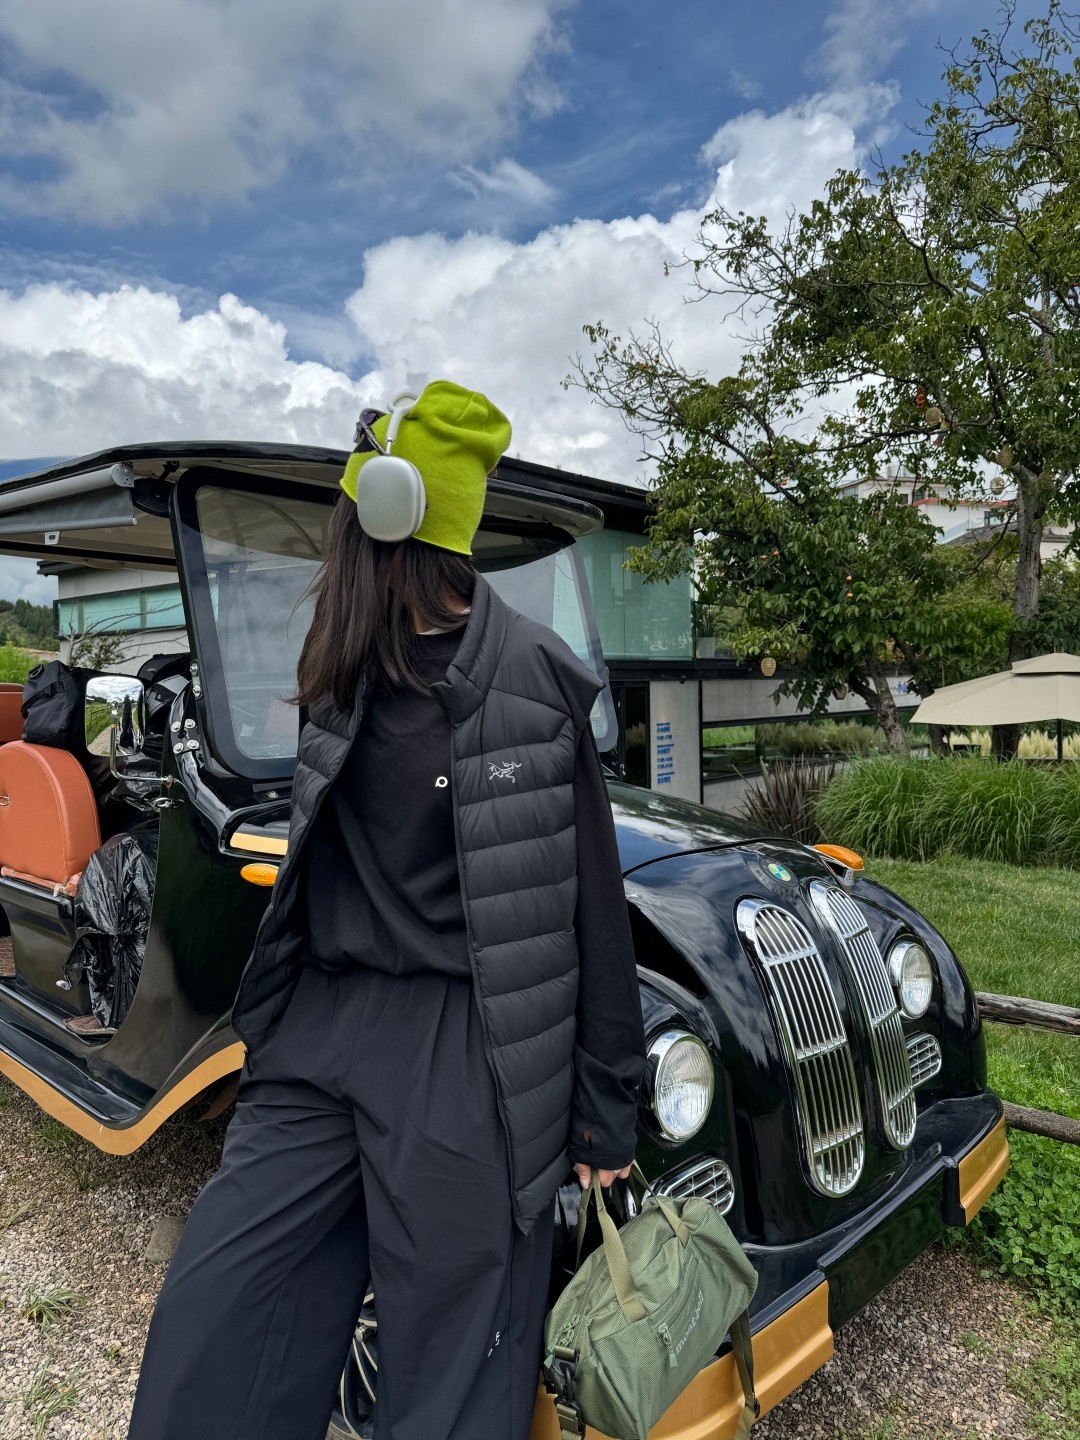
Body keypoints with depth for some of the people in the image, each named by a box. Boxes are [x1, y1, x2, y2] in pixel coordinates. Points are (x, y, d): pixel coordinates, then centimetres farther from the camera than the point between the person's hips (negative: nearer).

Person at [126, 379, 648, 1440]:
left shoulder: (533, 676, -11)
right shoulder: (348, 669, 8)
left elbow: (591, 901, -9)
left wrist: (603, 1112, -4)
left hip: (464, 1051, -5)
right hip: (322, 1031, 6)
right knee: (208, 1319, 10)